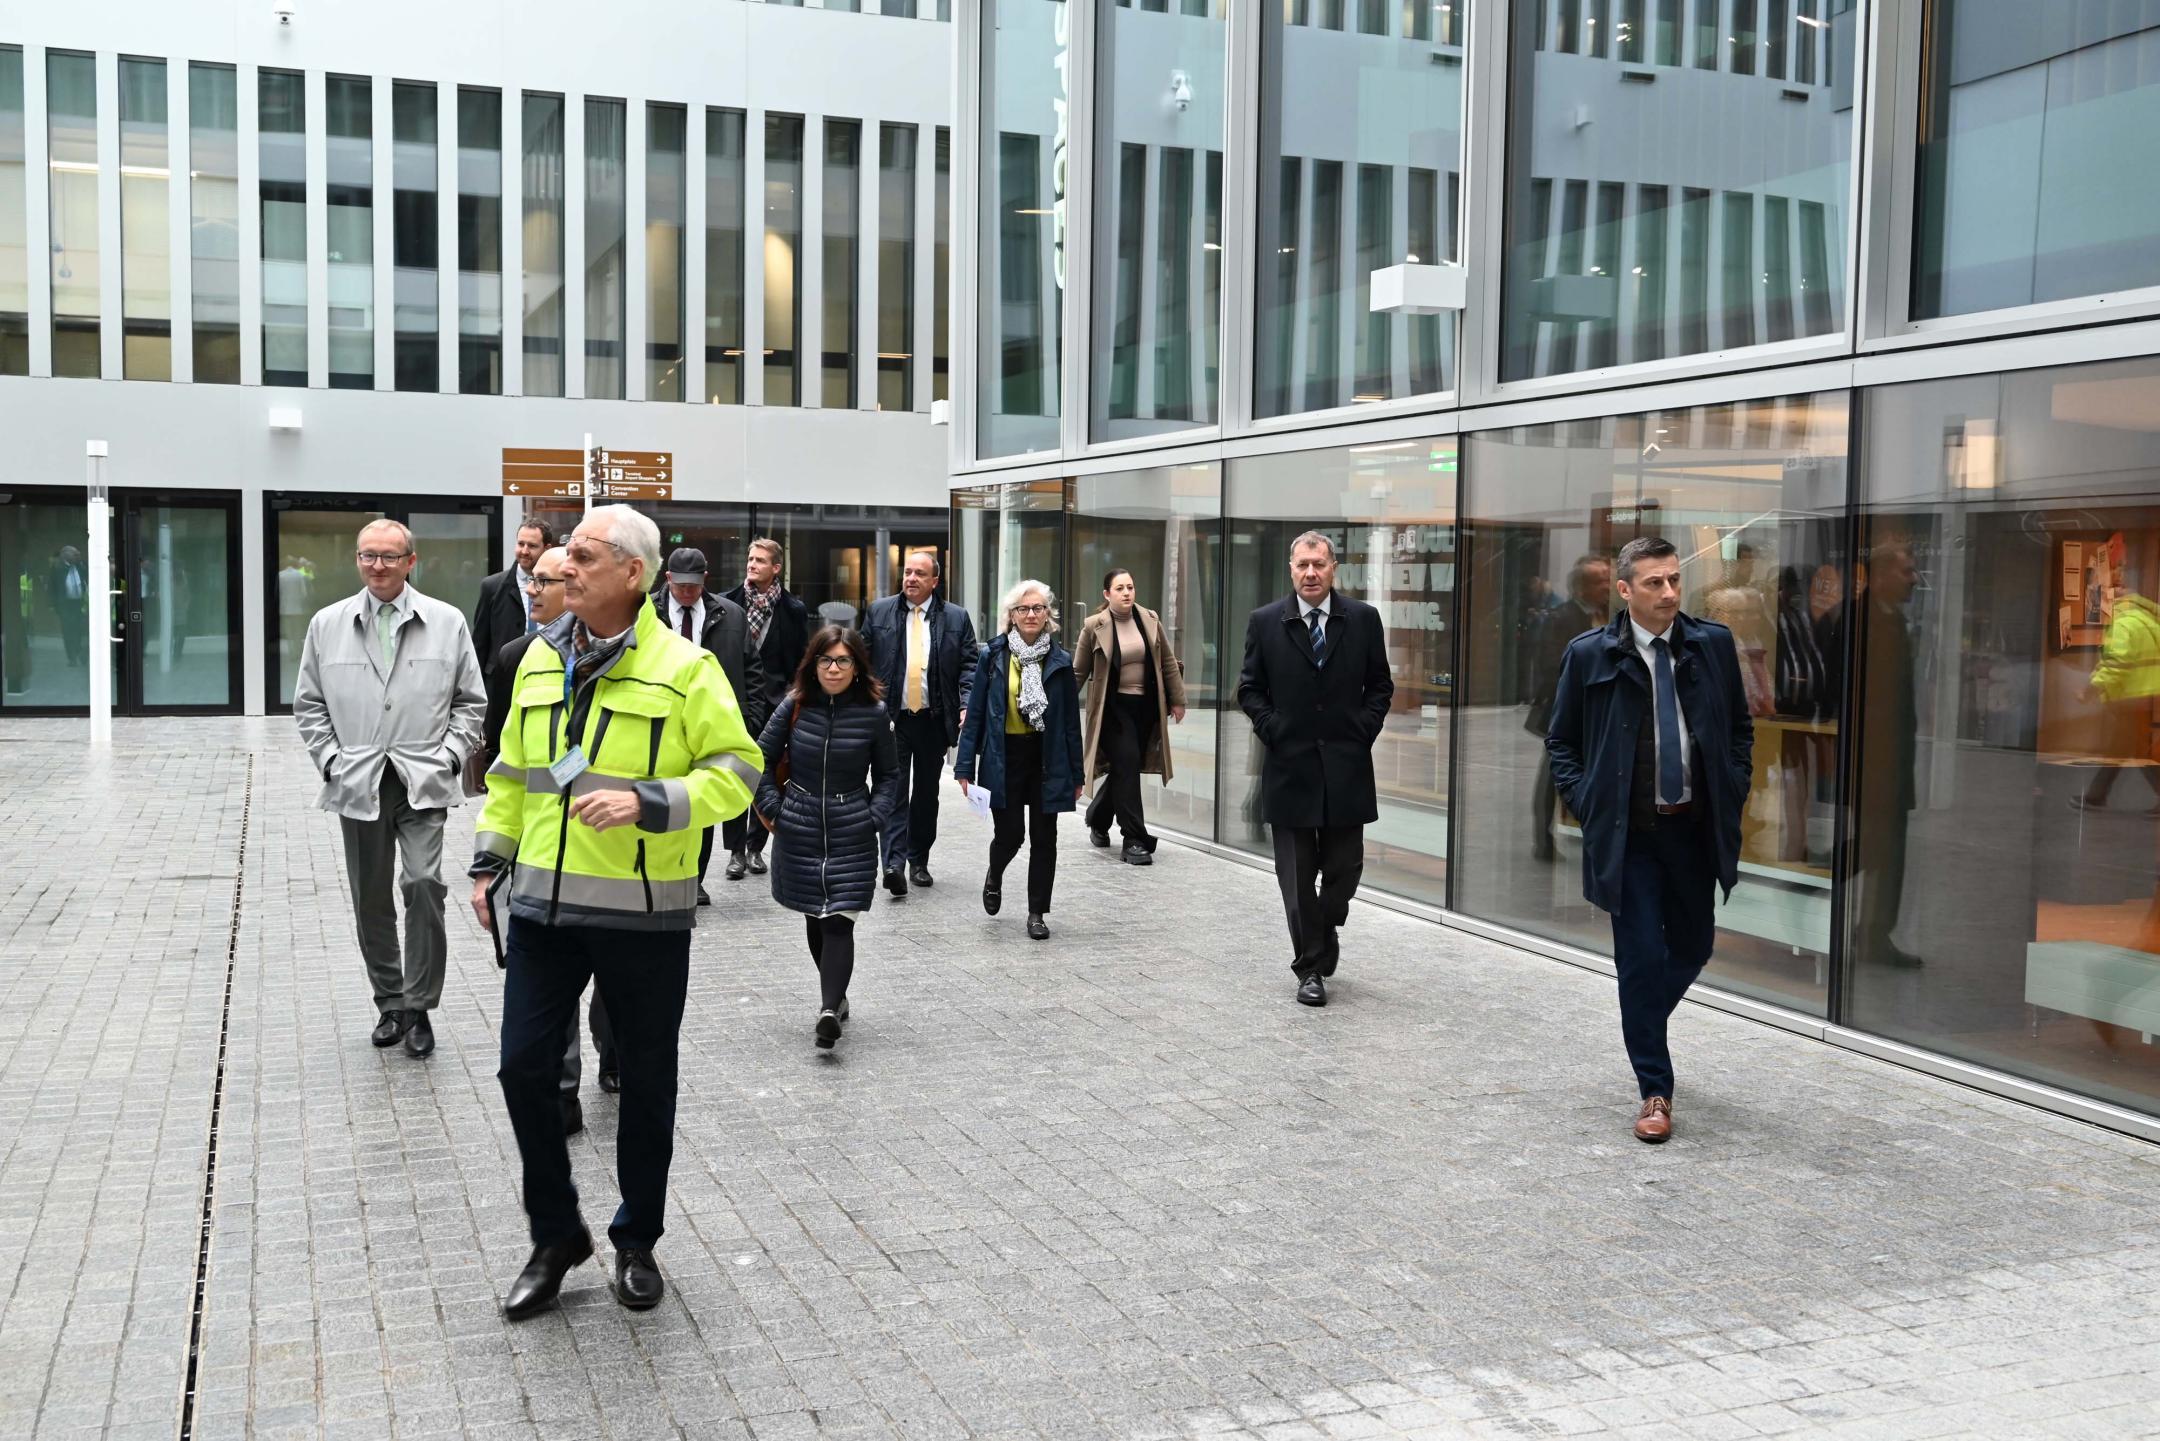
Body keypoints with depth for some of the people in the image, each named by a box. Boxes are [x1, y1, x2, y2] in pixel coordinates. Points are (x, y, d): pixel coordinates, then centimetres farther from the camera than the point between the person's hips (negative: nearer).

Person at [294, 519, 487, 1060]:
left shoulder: (447, 623, 3)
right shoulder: (327, 625, 7)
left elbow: (470, 701, 7)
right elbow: (309, 704, 12)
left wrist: (449, 756, -4)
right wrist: (331, 760, 0)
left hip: (423, 783, -2)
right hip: (358, 785, 2)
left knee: (424, 885, -15)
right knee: (371, 900, 9)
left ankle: (419, 1007, -2)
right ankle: (389, 1004, 24)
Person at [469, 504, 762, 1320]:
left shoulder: (683, 668, -8)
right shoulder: (540, 660, 9)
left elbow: (737, 771, -10)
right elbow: (512, 772, 18)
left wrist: (647, 802, -23)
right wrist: (490, 860, 14)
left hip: (644, 915, -4)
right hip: (542, 907, 5)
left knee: (646, 1079, 9)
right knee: (524, 1069, 4)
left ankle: (637, 1243, 28)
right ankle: (556, 1237, 24)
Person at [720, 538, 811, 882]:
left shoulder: (793, 610, 1)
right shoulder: (728, 603, 0)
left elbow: (801, 662, 4)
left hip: (773, 702, 0)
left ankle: (755, 847, 18)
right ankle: (736, 850, 8)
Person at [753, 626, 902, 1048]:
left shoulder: (874, 712, -5)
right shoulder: (796, 705, -3)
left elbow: (888, 774, 7)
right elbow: (762, 757, 7)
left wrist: (874, 817, -4)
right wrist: (772, 808, 1)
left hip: (852, 836, -2)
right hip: (800, 833, 2)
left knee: (839, 922, -12)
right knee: (815, 919, 12)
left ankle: (829, 1009, -20)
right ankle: (836, 996, 29)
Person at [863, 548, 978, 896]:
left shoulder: (956, 618, 4)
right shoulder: (879, 612, 5)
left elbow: (970, 665, 3)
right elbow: (863, 661, 7)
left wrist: (966, 704, -10)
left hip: (934, 720, 1)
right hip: (891, 717, -1)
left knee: (926, 793, 11)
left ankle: (919, 861, 24)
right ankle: (894, 864, -15)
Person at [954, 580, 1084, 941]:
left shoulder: (1060, 661, 2)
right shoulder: (993, 656, -1)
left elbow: (1071, 720, 5)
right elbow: (975, 712, 1)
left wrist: (1077, 772, 4)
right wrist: (965, 766, -4)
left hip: (1047, 759, 1)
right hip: (1004, 758, -1)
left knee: (1043, 837, 3)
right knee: (1009, 833, -2)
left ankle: (1037, 912, 16)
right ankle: (995, 876, 33)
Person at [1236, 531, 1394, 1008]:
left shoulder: (1363, 619, 2)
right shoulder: (1265, 622, 0)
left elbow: (1380, 685, 8)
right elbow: (1250, 689, 6)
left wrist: (1363, 730, -2)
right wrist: (1272, 730, -4)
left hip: (1346, 766, 1)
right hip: (1289, 766, -1)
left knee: (1344, 867, 7)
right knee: (1296, 875, 4)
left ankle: (1324, 934, 34)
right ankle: (1310, 965, 13)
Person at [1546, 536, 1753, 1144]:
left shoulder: (1714, 644, 1)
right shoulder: (1590, 655, -5)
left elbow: (1740, 725, 13)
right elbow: (1561, 741, 4)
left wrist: (1733, 791, 1)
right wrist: (1588, 804, -6)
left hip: (1695, 828, 3)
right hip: (1628, 833, -3)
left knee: (1693, 947, 14)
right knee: (1642, 957, -2)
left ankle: (1642, 1024, 44)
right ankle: (1654, 1090, 10)